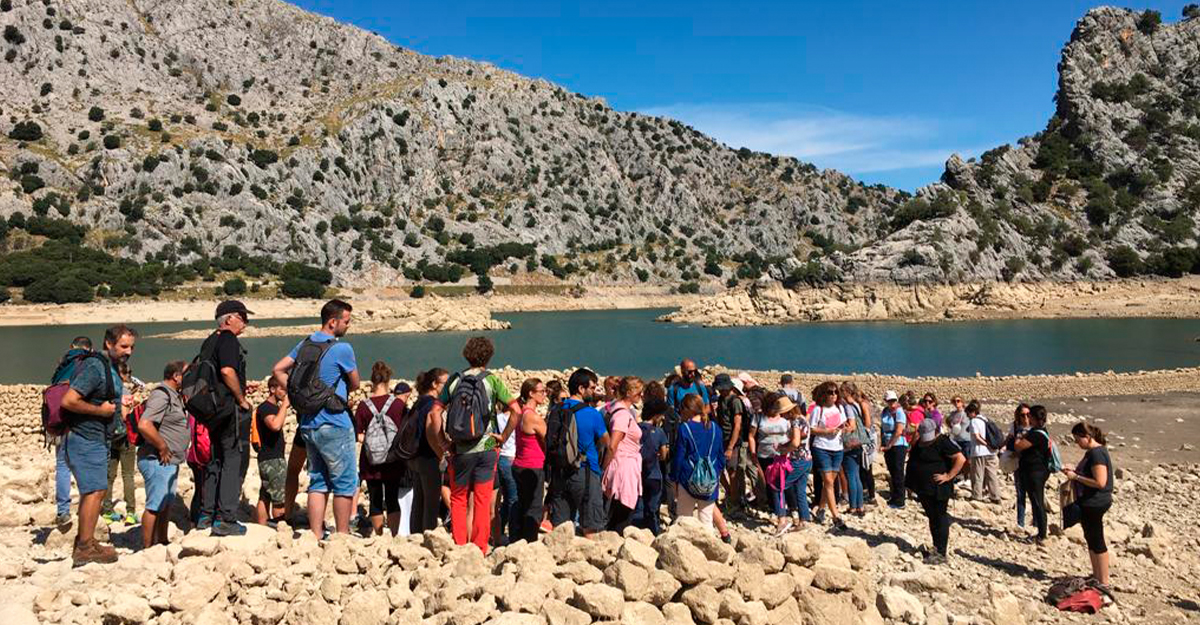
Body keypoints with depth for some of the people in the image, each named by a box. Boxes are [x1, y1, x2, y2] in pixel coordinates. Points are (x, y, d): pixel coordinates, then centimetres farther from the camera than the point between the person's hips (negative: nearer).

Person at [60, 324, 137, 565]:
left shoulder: (112, 369, 14)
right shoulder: (94, 367, -18)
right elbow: (68, 401, -25)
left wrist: (121, 403, 11)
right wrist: (100, 410, -19)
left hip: (97, 439, 11)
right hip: (85, 439, -11)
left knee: (92, 491, 16)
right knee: (95, 491, -10)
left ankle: (84, 542, 27)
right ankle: (85, 548, -3)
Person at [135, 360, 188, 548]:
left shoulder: (174, 396, 16)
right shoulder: (161, 395, -16)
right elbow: (144, 425, -28)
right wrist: (162, 448, -20)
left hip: (170, 461, 10)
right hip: (158, 461, -10)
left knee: (166, 505, 17)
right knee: (155, 506, -5)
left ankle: (162, 543, 27)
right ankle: (148, 549, 2)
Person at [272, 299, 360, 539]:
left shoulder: (304, 345, 8)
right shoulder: (342, 349, -12)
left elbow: (278, 370, 12)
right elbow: (355, 384, -2)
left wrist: (296, 395, 9)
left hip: (308, 424, 7)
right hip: (334, 424, -7)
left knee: (318, 482, 13)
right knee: (345, 484, 3)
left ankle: (316, 537, 14)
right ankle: (342, 537, 8)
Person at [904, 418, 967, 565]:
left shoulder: (943, 443, -15)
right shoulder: (920, 442, 10)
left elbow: (961, 459, -21)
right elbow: (913, 458, 25)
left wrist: (949, 476, -21)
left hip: (938, 490, -9)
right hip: (924, 489, 9)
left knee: (940, 519, -3)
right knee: (932, 518, 16)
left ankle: (941, 554, 1)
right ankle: (936, 549, 27)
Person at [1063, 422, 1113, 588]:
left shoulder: (1097, 453, -21)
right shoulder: (1093, 452, 10)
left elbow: (1100, 482, -26)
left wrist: (1076, 477, -20)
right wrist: (1074, 472, 7)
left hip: (1094, 504, -10)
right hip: (1089, 503, 10)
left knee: (1097, 542, -1)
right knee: (1091, 539, 19)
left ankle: (1104, 583, 8)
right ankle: (1096, 577, 31)